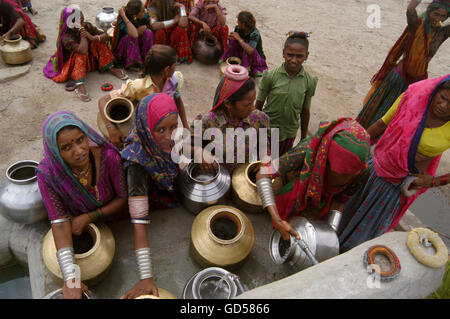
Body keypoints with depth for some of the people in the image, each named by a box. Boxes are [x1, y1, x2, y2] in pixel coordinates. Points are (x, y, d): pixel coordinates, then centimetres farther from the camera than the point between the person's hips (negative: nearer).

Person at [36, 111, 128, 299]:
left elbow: (124, 198, -18)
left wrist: (87, 218, -24)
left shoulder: (108, 156, -34)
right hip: (77, 220, 1)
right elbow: (60, 222, -28)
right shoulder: (48, 173, -31)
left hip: (112, 213, 0)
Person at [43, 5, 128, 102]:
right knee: (81, 54, -37)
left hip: (89, 60, 6)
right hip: (74, 64, -5)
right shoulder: (67, 37, -29)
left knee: (98, 39, -11)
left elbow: (106, 36, -17)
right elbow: (83, 50, -44)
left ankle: (110, 69, -10)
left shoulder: (87, 26, -12)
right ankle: (79, 85, -47)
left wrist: (92, 37, -34)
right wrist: (83, 35, -32)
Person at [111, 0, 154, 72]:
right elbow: (134, 35, -46)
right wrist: (124, 16, -39)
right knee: (131, 37, -33)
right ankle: (131, 64, -21)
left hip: (138, 47, 5)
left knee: (148, 33, -19)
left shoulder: (145, 16, -14)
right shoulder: (122, 21, -29)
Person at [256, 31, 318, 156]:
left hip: (289, 133, 2)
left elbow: (305, 111, 2)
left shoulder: (309, 81, -8)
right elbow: (259, 104, -5)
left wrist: (303, 138, 10)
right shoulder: (270, 76, -15)